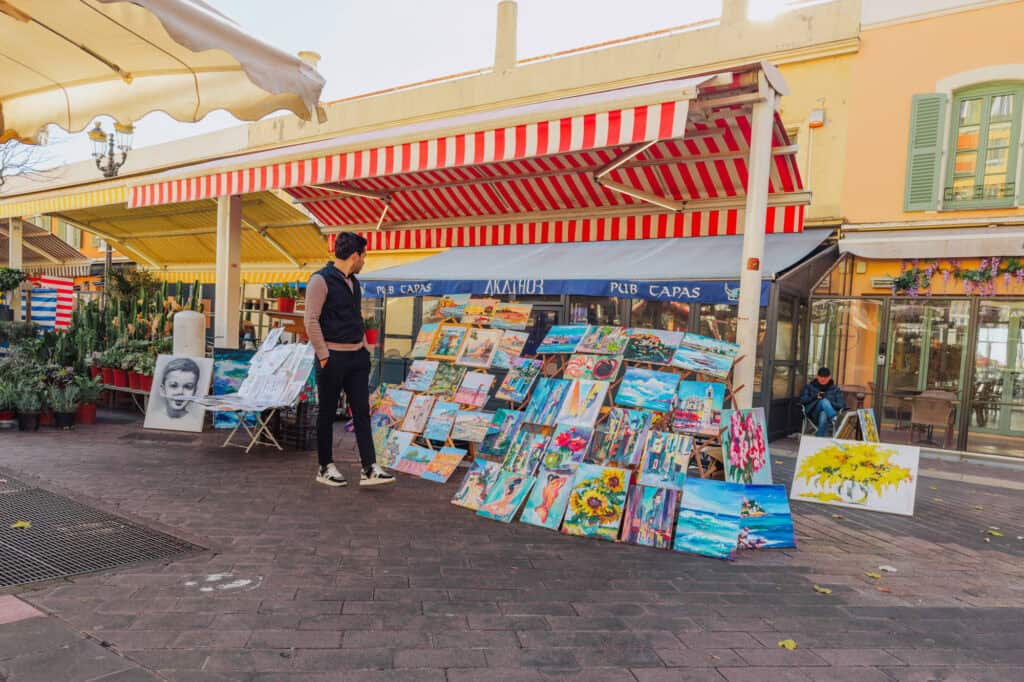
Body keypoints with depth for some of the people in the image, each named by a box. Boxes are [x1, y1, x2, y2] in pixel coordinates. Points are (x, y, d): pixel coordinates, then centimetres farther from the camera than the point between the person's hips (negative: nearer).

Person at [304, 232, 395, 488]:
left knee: (362, 412, 3)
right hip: (333, 358, -7)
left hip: (357, 357, 7)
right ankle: (325, 468, 18)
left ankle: (369, 469, 5)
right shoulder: (321, 280, -10)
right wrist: (324, 357, -16)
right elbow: (311, 321, -14)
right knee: (328, 413, 5)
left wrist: (365, 347, 14)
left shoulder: (353, 282, 14)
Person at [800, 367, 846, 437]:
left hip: (828, 414, 0)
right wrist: (815, 397, -8)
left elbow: (842, 405, 6)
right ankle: (835, 419, -55)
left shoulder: (835, 388, 17)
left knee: (823, 415, -39)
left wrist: (829, 401, -12)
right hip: (814, 414, 0)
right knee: (824, 401, -32)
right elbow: (802, 399, 8)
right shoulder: (810, 386, 18)